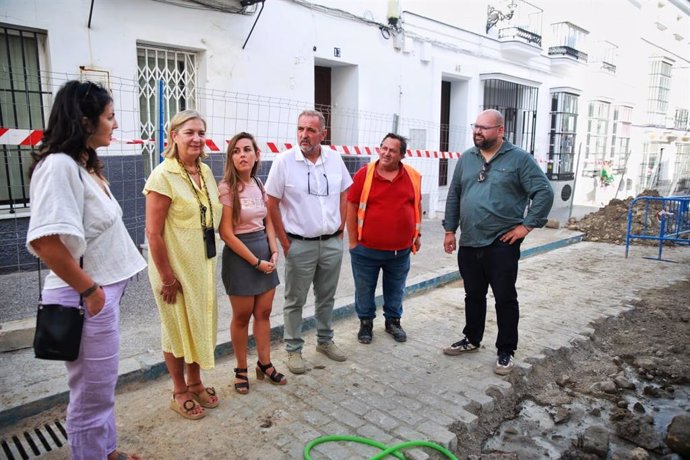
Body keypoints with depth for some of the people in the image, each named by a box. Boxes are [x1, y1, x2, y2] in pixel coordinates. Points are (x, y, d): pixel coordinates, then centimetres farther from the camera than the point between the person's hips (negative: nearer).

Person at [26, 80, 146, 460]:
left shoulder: (85, 165, 10)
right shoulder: (59, 165, -20)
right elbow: (46, 242, -29)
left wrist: (102, 289, 15)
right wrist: (89, 290, -18)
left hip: (103, 292, 10)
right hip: (86, 298, -10)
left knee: (101, 387, 24)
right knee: (91, 396, 7)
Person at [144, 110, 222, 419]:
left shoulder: (205, 171, 4)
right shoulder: (163, 175, -17)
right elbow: (153, 232, -18)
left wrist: (209, 262, 9)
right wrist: (167, 277, -16)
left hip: (203, 263, 7)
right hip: (174, 266, -6)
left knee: (201, 322, 17)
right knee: (177, 326, 9)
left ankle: (195, 382, 37)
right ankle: (179, 393, 29)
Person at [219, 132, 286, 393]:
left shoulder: (259, 184, 6)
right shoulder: (226, 188, -14)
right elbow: (226, 234, -16)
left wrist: (274, 252, -1)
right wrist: (256, 262, -15)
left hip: (264, 250, 6)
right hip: (239, 255, -6)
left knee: (264, 313, 14)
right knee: (242, 317, 8)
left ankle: (264, 364, 29)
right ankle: (241, 370, 26)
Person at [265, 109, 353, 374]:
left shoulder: (334, 159, 1)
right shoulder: (284, 161, -10)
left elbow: (344, 195, 13)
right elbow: (271, 204, -7)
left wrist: (340, 229, 7)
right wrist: (285, 242, -7)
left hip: (332, 243, 4)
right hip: (300, 245, -4)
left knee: (327, 297, 18)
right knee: (295, 301, 8)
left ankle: (325, 340, 36)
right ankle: (293, 350, 23)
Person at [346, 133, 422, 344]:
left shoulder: (413, 176, 0)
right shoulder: (364, 174, -8)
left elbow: (417, 205, 12)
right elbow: (351, 207, -4)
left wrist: (417, 234, 12)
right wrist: (353, 241, -5)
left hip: (400, 250, 2)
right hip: (366, 249, -2)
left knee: (395, 290, 18)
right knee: (364, 290, 12)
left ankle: (393, 321, 38)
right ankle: (366, 323, 32)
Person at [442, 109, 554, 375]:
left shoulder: (519, 159, -6)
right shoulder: (466, 159, 9)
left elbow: (545, 192, -8)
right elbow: (454, 195, 14)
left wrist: (527, 225, -11)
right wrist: (449, 229, 10)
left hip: (502, 244, -4)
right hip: (469, 243, 5)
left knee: (505, 299, 5)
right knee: (473, 296, 17)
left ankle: (506, 352, 19)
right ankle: (471, 339, 35)